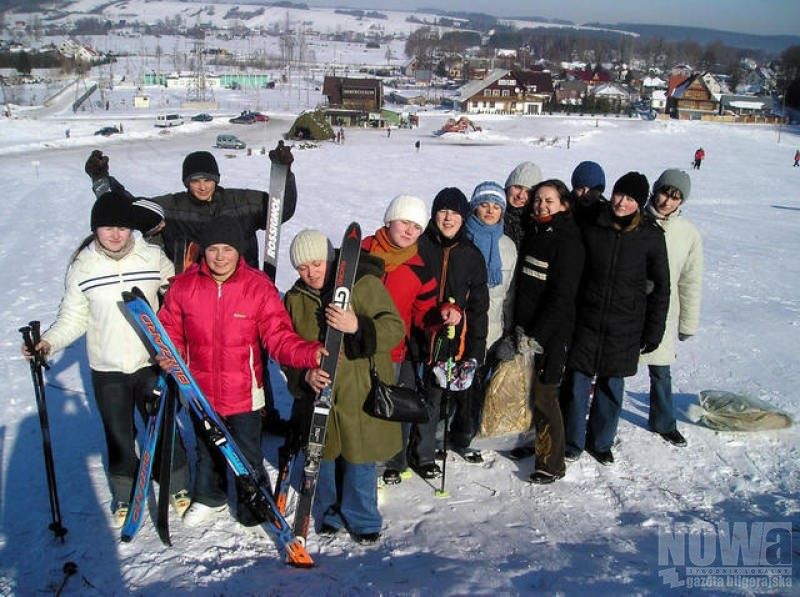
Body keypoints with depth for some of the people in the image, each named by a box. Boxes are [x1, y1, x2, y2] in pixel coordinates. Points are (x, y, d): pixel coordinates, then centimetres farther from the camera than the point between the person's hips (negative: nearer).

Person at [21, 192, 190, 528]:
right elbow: (74, 317, 1)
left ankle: (178, 487, 32)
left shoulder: (154, 257, -7)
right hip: (107, 370, 1)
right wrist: (48, 342, -13)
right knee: (118, 436, 13)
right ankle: (125, 496, 36)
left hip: (151, 363, -1)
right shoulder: (82, 266, -5)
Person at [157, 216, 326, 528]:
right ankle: (209, 498, 52)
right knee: (206, 449, 26)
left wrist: (310, 353, -33)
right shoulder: (184, 285, -9)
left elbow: (280, 337, -17)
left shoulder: (259, 287, -15)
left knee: (247, 454, 12)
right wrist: (170, 354, -14)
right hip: (200, 391, 3)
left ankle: (253, 506, 37)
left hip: (243, 392, -3)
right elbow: (170, 327, 5)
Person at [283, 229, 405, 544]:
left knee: (359, 458, 6)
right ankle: (331, 514, 39)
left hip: (361, 392, -4)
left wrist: (358, 326, -33)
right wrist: (305, 374, -15)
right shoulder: (295, 299, 4)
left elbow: (395, 328, -16)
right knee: (324, 456, 16)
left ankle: (362, 519, 28)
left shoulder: (364, 284, -11)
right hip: (318, 394, 4)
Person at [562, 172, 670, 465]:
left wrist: (653, 331, 0)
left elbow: (661, 287, 2)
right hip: (587, 320, 1)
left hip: (625, 327, 0)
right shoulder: (592, 229, -1)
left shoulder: (651, 237, -4)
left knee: (611, 385, 10)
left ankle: (601, 442, 30)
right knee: (578, 382, 3)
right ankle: (572, 441, 21)